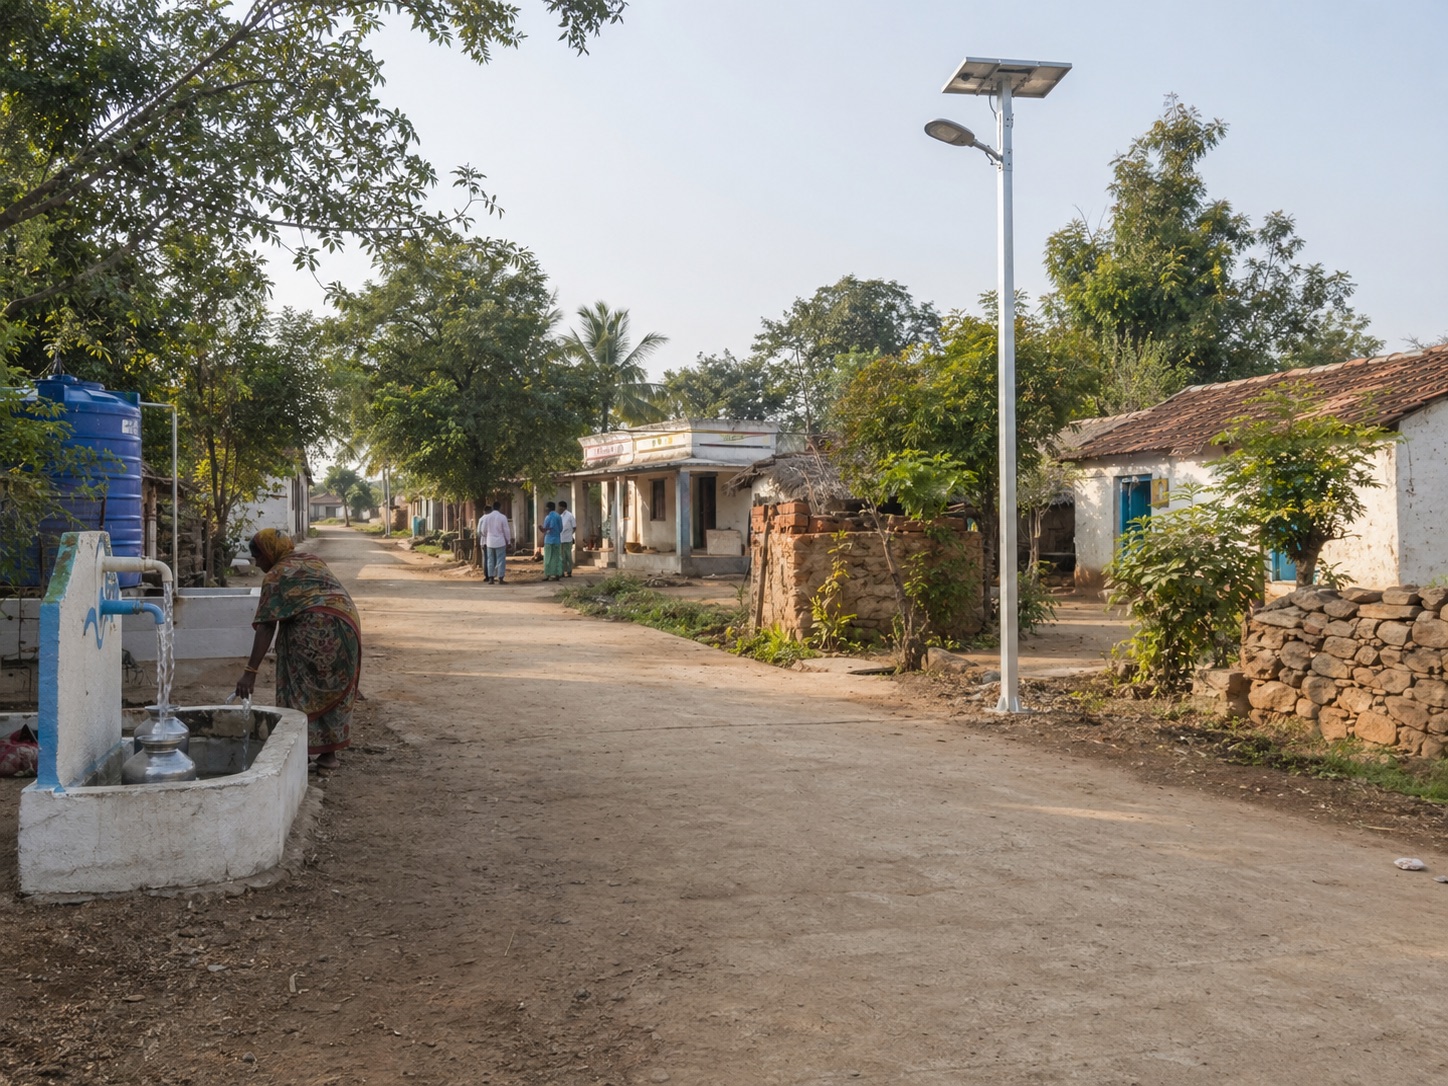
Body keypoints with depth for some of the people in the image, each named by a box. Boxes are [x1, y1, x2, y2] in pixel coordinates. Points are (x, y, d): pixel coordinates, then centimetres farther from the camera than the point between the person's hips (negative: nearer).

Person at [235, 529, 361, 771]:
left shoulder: (276, 575, 2)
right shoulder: (313, 560, 24)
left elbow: (266, 627, -6)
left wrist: (250, 672, -9)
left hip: (313, 632, -7)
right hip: (348, 623, 7)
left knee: (300, 694, 5)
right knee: (335, 690, 16)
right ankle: (330, 753, 20)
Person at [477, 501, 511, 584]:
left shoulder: (487, 517, 0)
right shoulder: (502, 517, -9)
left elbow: (483, 530, 5)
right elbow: (506, 531, -6)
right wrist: (508, 541, 4)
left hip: (489, 542, 3)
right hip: (500, 542, -3)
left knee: (490, 561, 10)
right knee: (501, 560, 1)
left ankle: (490, 578, 9)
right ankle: (500, 578, -2)